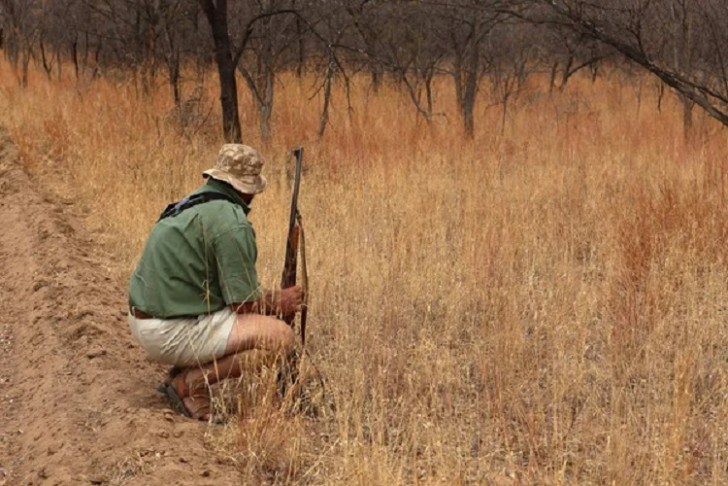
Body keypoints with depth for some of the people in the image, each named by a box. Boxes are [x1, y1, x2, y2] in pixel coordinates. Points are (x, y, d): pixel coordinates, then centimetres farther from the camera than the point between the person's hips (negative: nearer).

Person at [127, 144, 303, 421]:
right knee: (280, 337, -11)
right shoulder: (231, 222, -16)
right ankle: (192, 383, -9)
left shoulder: (192, 205, 13)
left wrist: (268, 299, 17)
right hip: (172, 333, -10)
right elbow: (243, 303, -14)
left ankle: (183, 374, 12)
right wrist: (279, 302, 5)